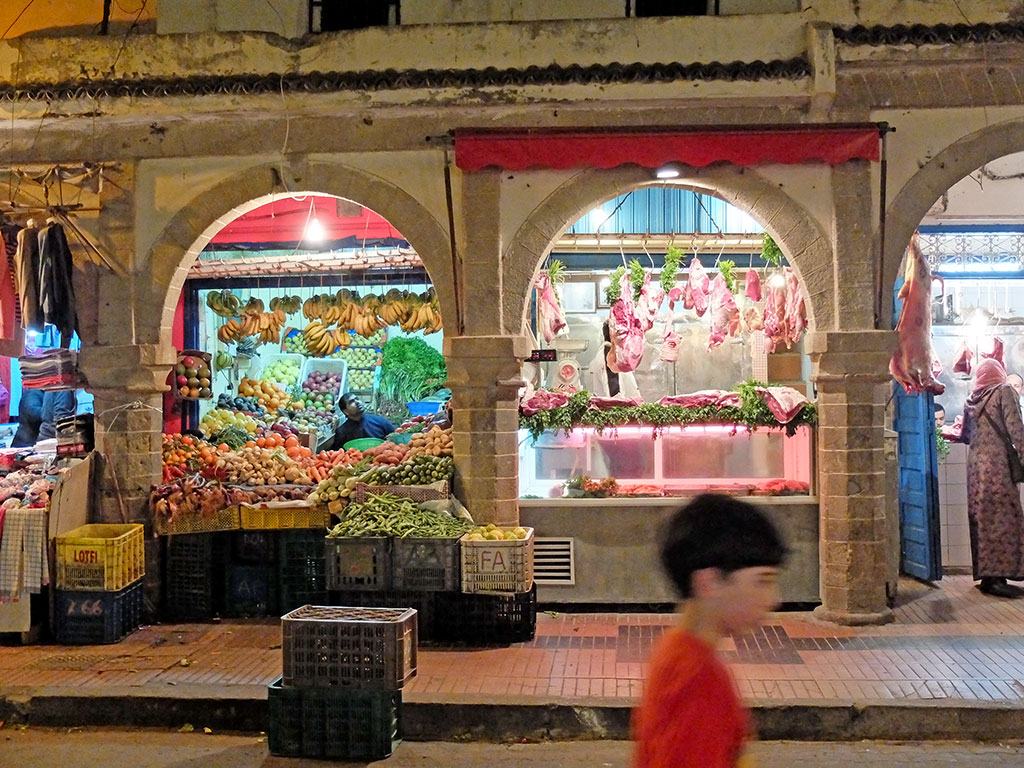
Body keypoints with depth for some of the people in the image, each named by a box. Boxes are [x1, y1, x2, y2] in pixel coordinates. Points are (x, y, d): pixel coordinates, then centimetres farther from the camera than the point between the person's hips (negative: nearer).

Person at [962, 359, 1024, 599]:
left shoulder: (971, 399, 13)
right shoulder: (1004, 391, -2)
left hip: (976, 464, 6)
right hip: (998, 463, -6)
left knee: (982, 518, 8)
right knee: (1003, 518, -4)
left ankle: (985, 575, 12)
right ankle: (997, 577, -9)